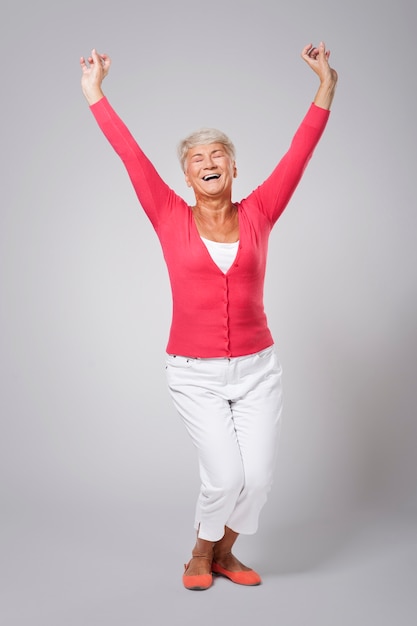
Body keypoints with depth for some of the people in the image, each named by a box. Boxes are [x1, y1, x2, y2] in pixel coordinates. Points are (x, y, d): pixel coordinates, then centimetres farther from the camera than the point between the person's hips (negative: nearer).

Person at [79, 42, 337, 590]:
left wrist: (326, 86, 1)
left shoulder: (257, 215, 2)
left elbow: (300, 153, 1)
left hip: (257, 368, 2)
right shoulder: (172, 220, -1)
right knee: (226, 475, -9)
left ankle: (225, 552, 28)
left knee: (258, 475, -3)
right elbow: (130, 154, 0)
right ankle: (201, 553, 23)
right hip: (195, 373, -2)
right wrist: (94, 93, 2)